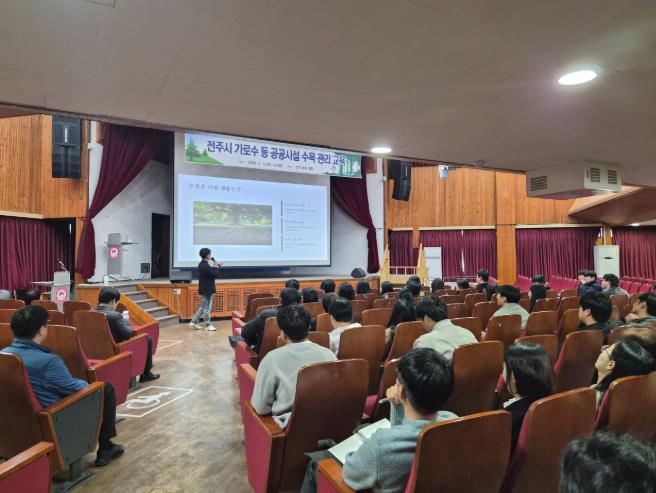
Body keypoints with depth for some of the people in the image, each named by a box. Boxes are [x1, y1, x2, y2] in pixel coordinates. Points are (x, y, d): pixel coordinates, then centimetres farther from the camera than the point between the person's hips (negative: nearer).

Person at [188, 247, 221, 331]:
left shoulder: (202, 264, 7)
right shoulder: (205, 266, -24)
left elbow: (211, 271, 15)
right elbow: (215, 274, -22)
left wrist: (215, 265, 1)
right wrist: (216, 267, -7)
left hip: (205, 289, 10)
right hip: (207, 290, -10)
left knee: (203, 306, 20)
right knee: (207, 308, 2)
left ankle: (194, 322, 25)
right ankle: (208, 326, 12)